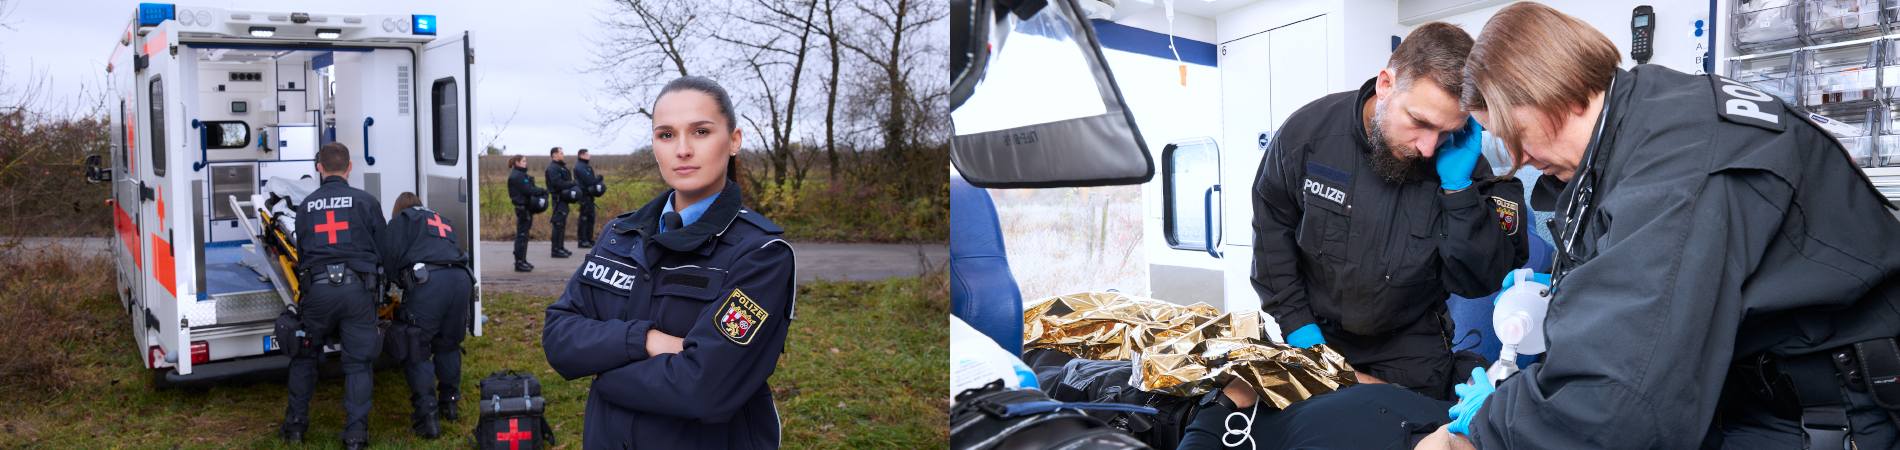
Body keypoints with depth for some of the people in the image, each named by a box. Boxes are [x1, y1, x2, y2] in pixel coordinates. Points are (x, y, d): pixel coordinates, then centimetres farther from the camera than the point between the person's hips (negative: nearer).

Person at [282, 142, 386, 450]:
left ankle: (295, 424, 23)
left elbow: (302, 253, 20)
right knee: (357, 361, 5)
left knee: (304, 356, 19)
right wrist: (377, 288, 23)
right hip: (358, 288, -2)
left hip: (318, 288, 2)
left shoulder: (306, 205, 13)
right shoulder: (366, 202, 5)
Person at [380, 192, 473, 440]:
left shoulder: (400, 221, 18)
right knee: (448, 345, 21)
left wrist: (396, 281, 23)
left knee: (417, 352, 1)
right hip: (461, 280, 6)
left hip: (428, 282, -6)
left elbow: (390, 256, 6)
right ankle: (449, 404, 29)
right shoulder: (444, 222, 35)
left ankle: (427, 416, -6)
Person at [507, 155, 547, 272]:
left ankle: (522, 261, 20)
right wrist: (542, 191, -10)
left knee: (523, 235, 14)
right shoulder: (515, 176, -12)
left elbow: (531, 188, 15)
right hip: (522, 208, -10)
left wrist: (541, 191, -3)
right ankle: (519, 263, -5)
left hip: (527, 208, 10)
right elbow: (527, 190, -19)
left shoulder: (522, 174, 18)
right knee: (521, 235, -7)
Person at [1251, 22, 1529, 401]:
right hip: (1314, 336, 0)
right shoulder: (1308, 129, -17)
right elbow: (1272, 227, -4)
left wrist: (1457, 188, -28)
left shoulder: (1463, 162, -17)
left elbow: (1477, 283, -17)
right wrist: (1296, 323, -9)